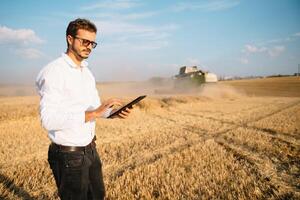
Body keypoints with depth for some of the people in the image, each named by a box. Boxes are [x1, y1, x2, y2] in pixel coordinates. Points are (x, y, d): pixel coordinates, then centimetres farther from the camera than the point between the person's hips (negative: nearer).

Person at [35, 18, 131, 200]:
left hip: (90, 149, 8)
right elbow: (48, 120, -27)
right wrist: (93, 113, -31)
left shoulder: (87, 72, 9)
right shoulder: (54, 71, -17)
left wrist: (114, 112, -6)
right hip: (68, 155, -8)